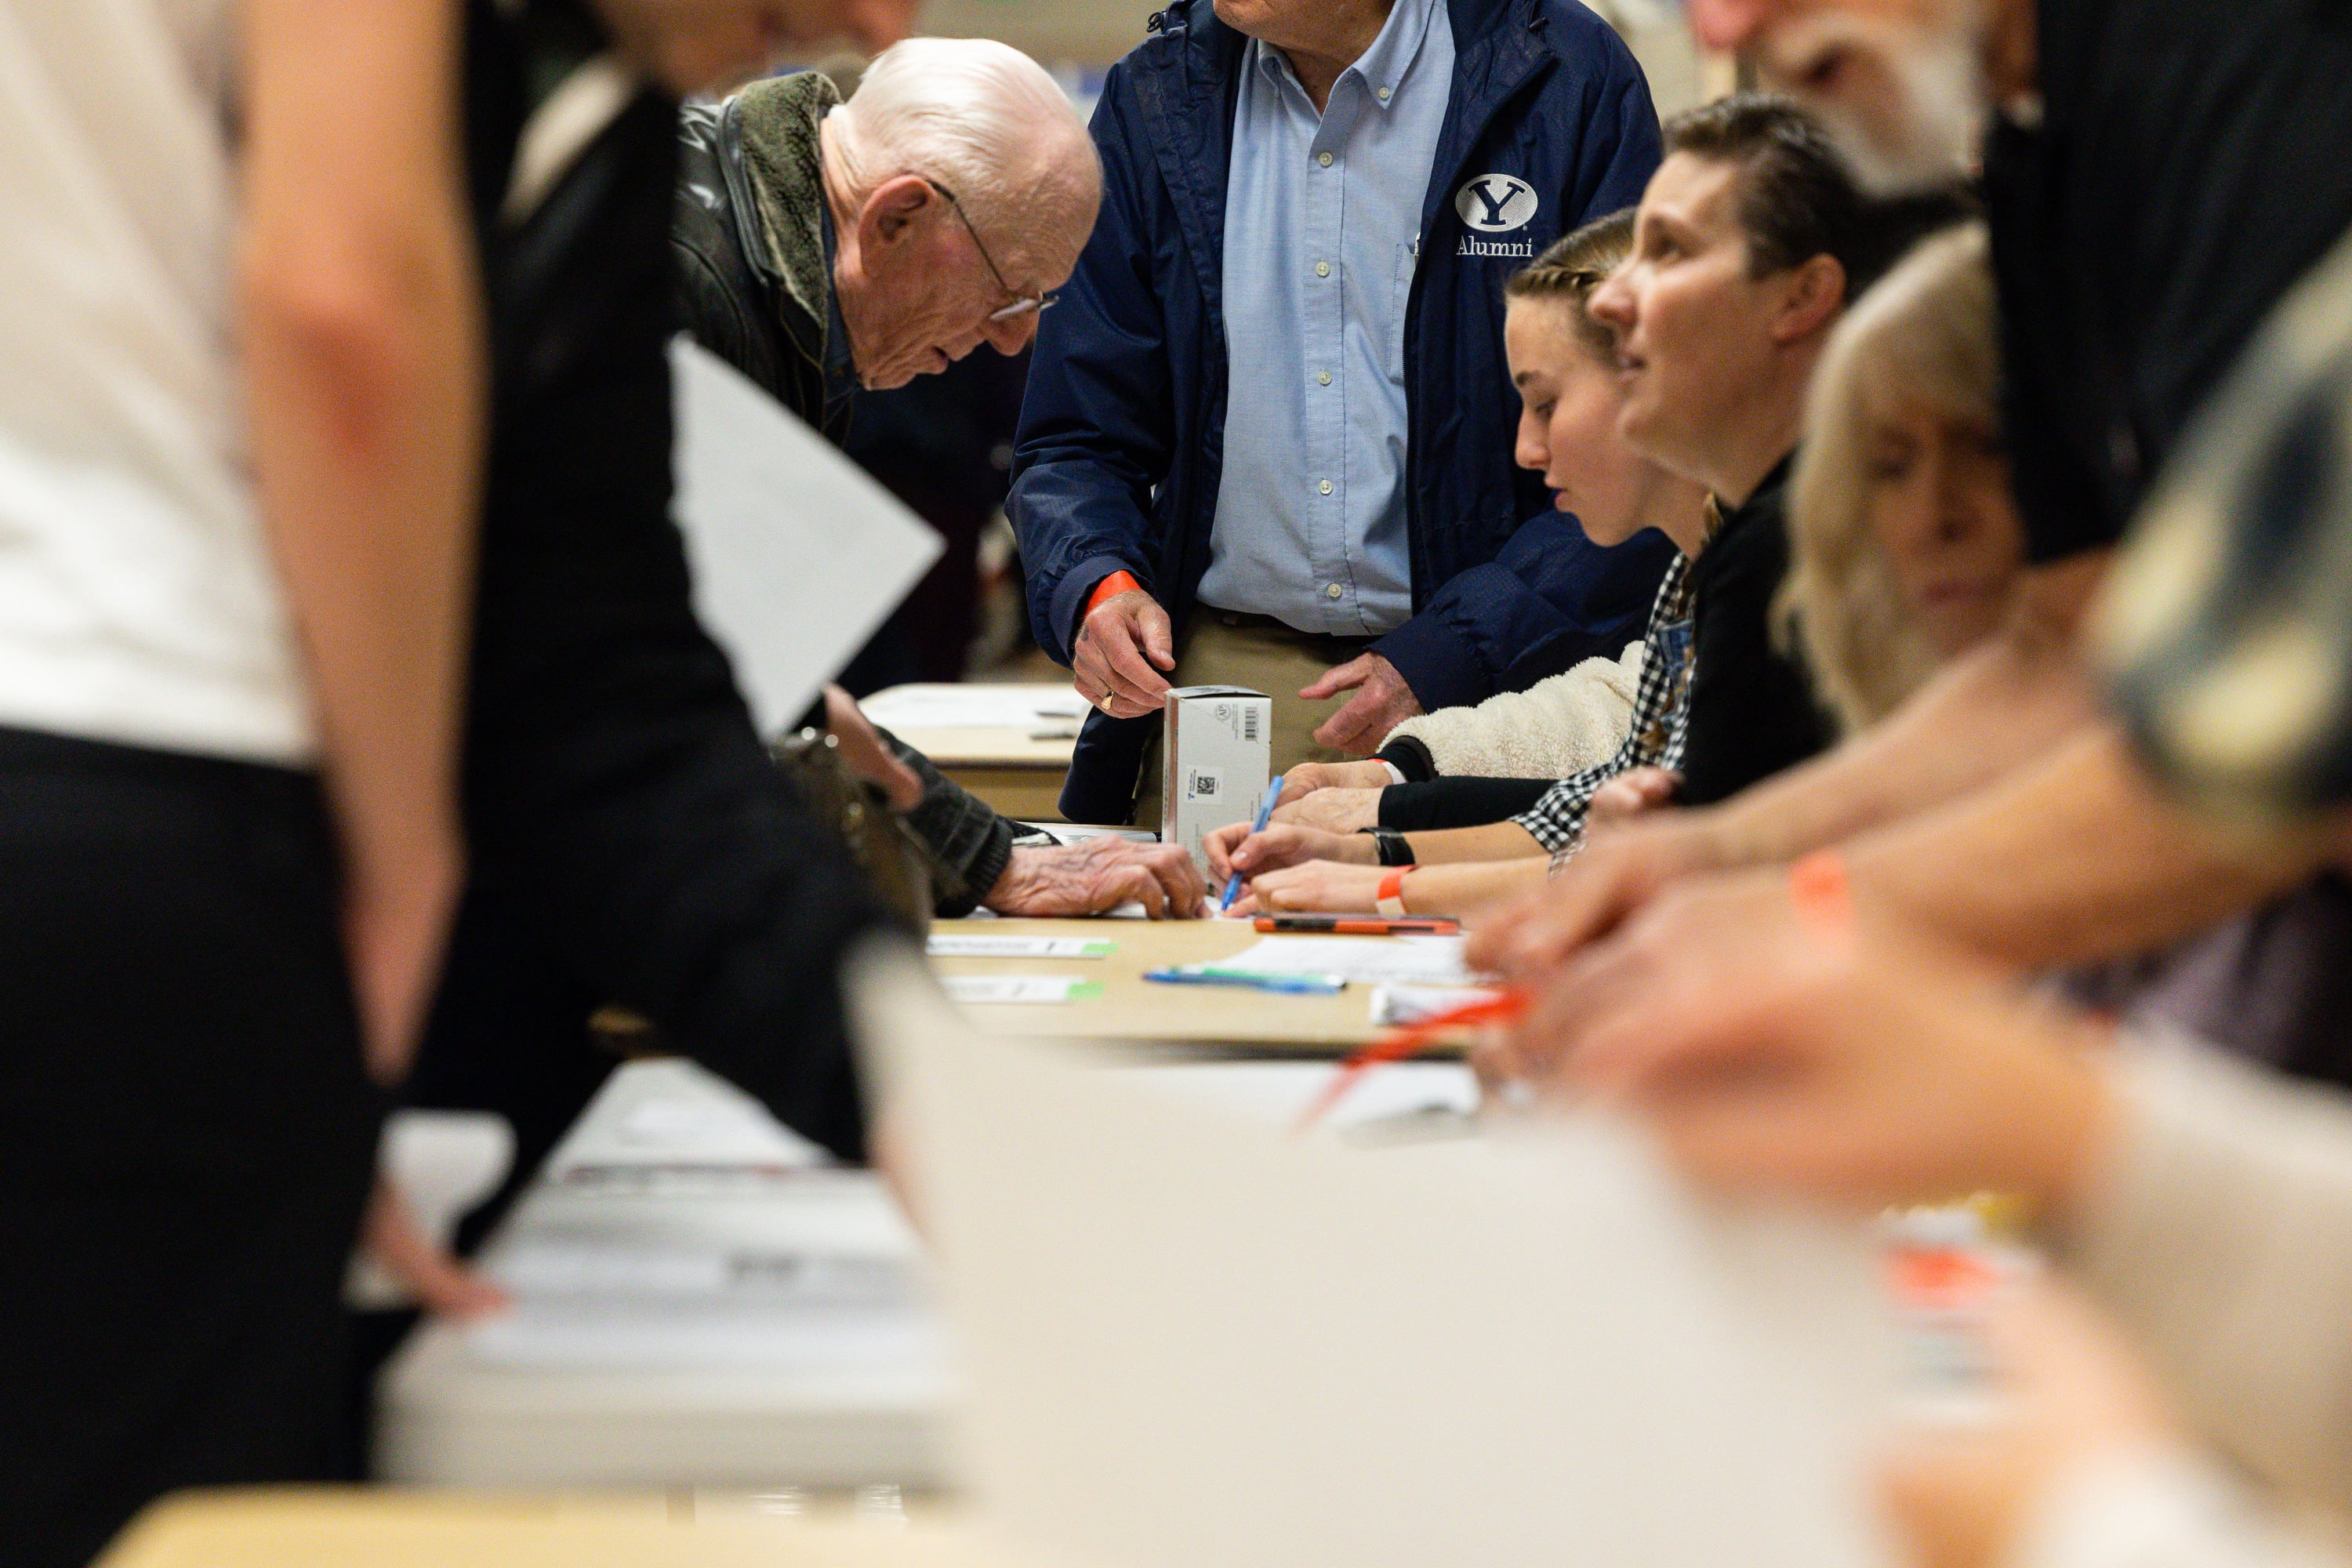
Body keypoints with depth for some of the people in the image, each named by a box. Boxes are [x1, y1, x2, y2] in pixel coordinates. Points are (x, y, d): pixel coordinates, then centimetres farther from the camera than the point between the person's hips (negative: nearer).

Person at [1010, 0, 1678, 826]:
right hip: (1217, 677, 3)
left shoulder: (1574, 81, -2)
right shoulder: (1154, 99, 9)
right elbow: (1077, 439, 12)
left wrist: (1445, 661, -14)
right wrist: (1095, 586, -9)